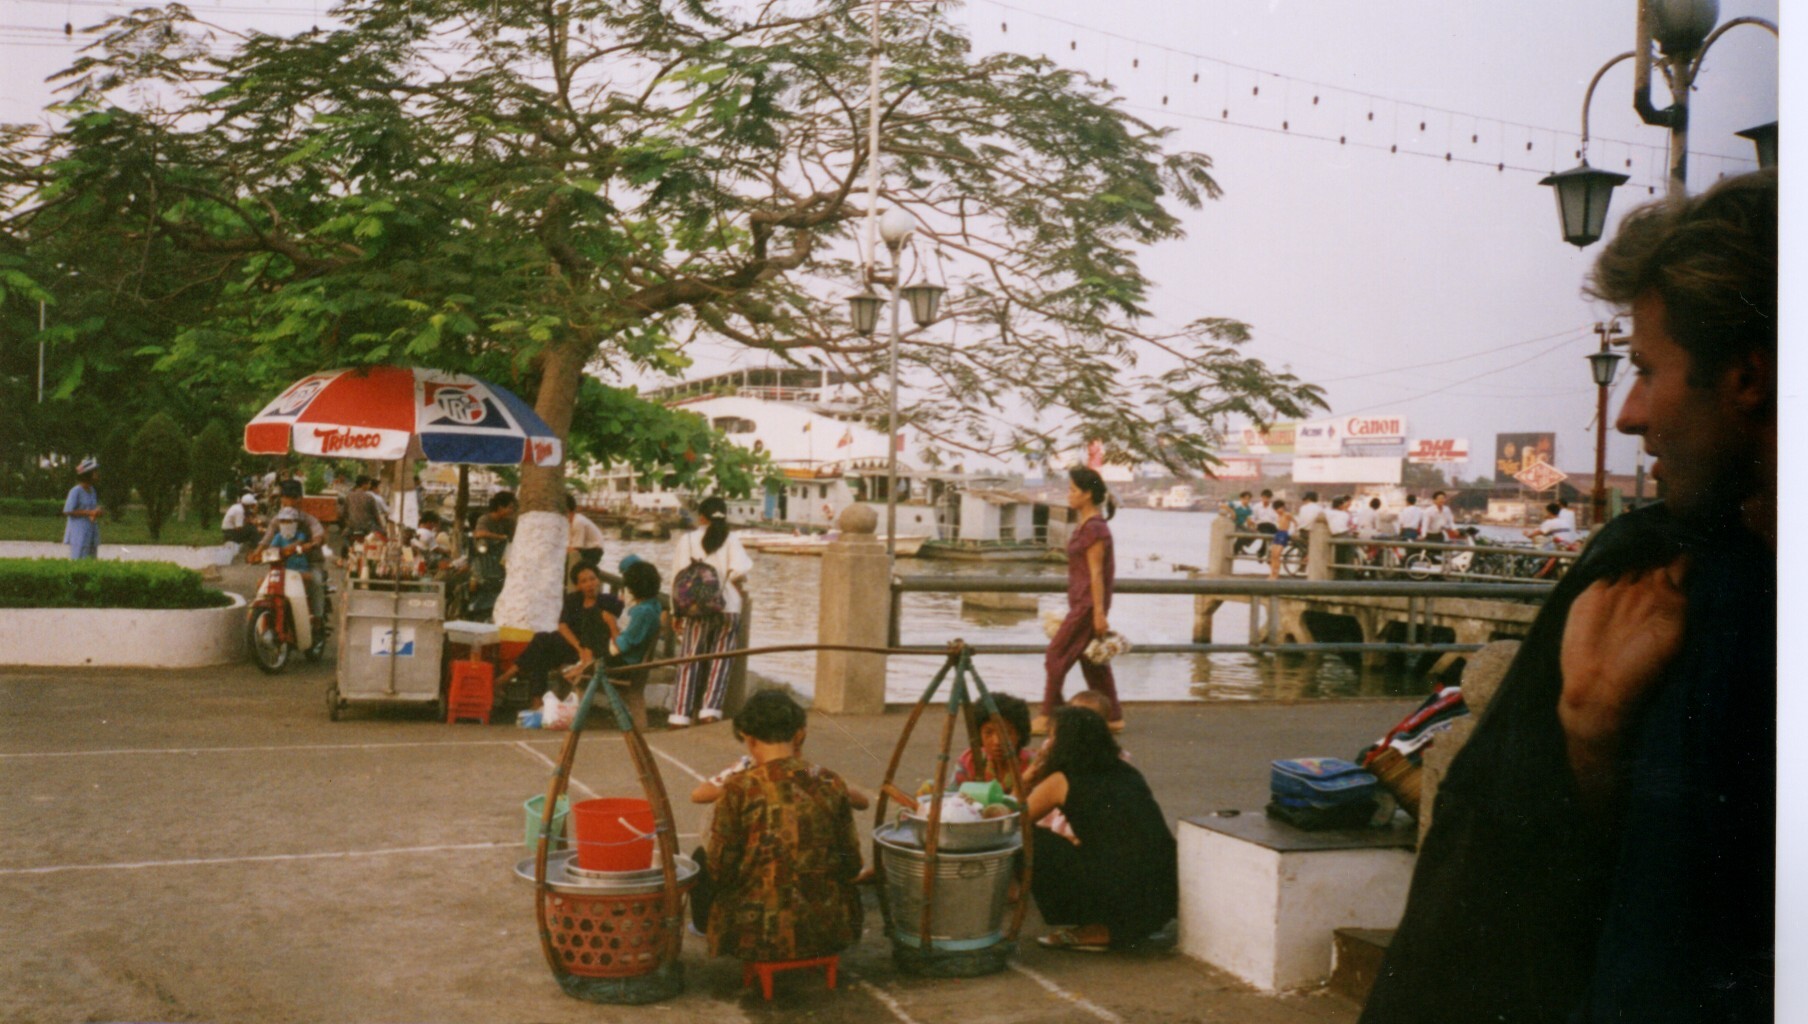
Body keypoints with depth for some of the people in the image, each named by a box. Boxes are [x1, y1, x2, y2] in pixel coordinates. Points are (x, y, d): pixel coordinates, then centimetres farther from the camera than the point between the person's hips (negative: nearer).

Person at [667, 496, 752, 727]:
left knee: (689, 662, 7)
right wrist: (738, 582, 7)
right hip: (728, 609, 0)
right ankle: (710, 709, 0)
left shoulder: (687, 539, -1)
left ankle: (681, 714, 3)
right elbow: (740, 570, -16)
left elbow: (679, 578, -1)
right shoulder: (730, 540, -3)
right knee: (719, 661, 9)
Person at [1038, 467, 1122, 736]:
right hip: (1081, 602, 10)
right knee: (1092, 660, 14)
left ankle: (1047, 718, 2)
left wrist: (1099, 613, -18)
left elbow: (1096, 573, -19)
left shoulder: (1094, 528, -17)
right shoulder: (1083, 524, 12)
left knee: (1056, 655, -5)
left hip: (1088, 604, -10)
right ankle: (1113, 716, 21)